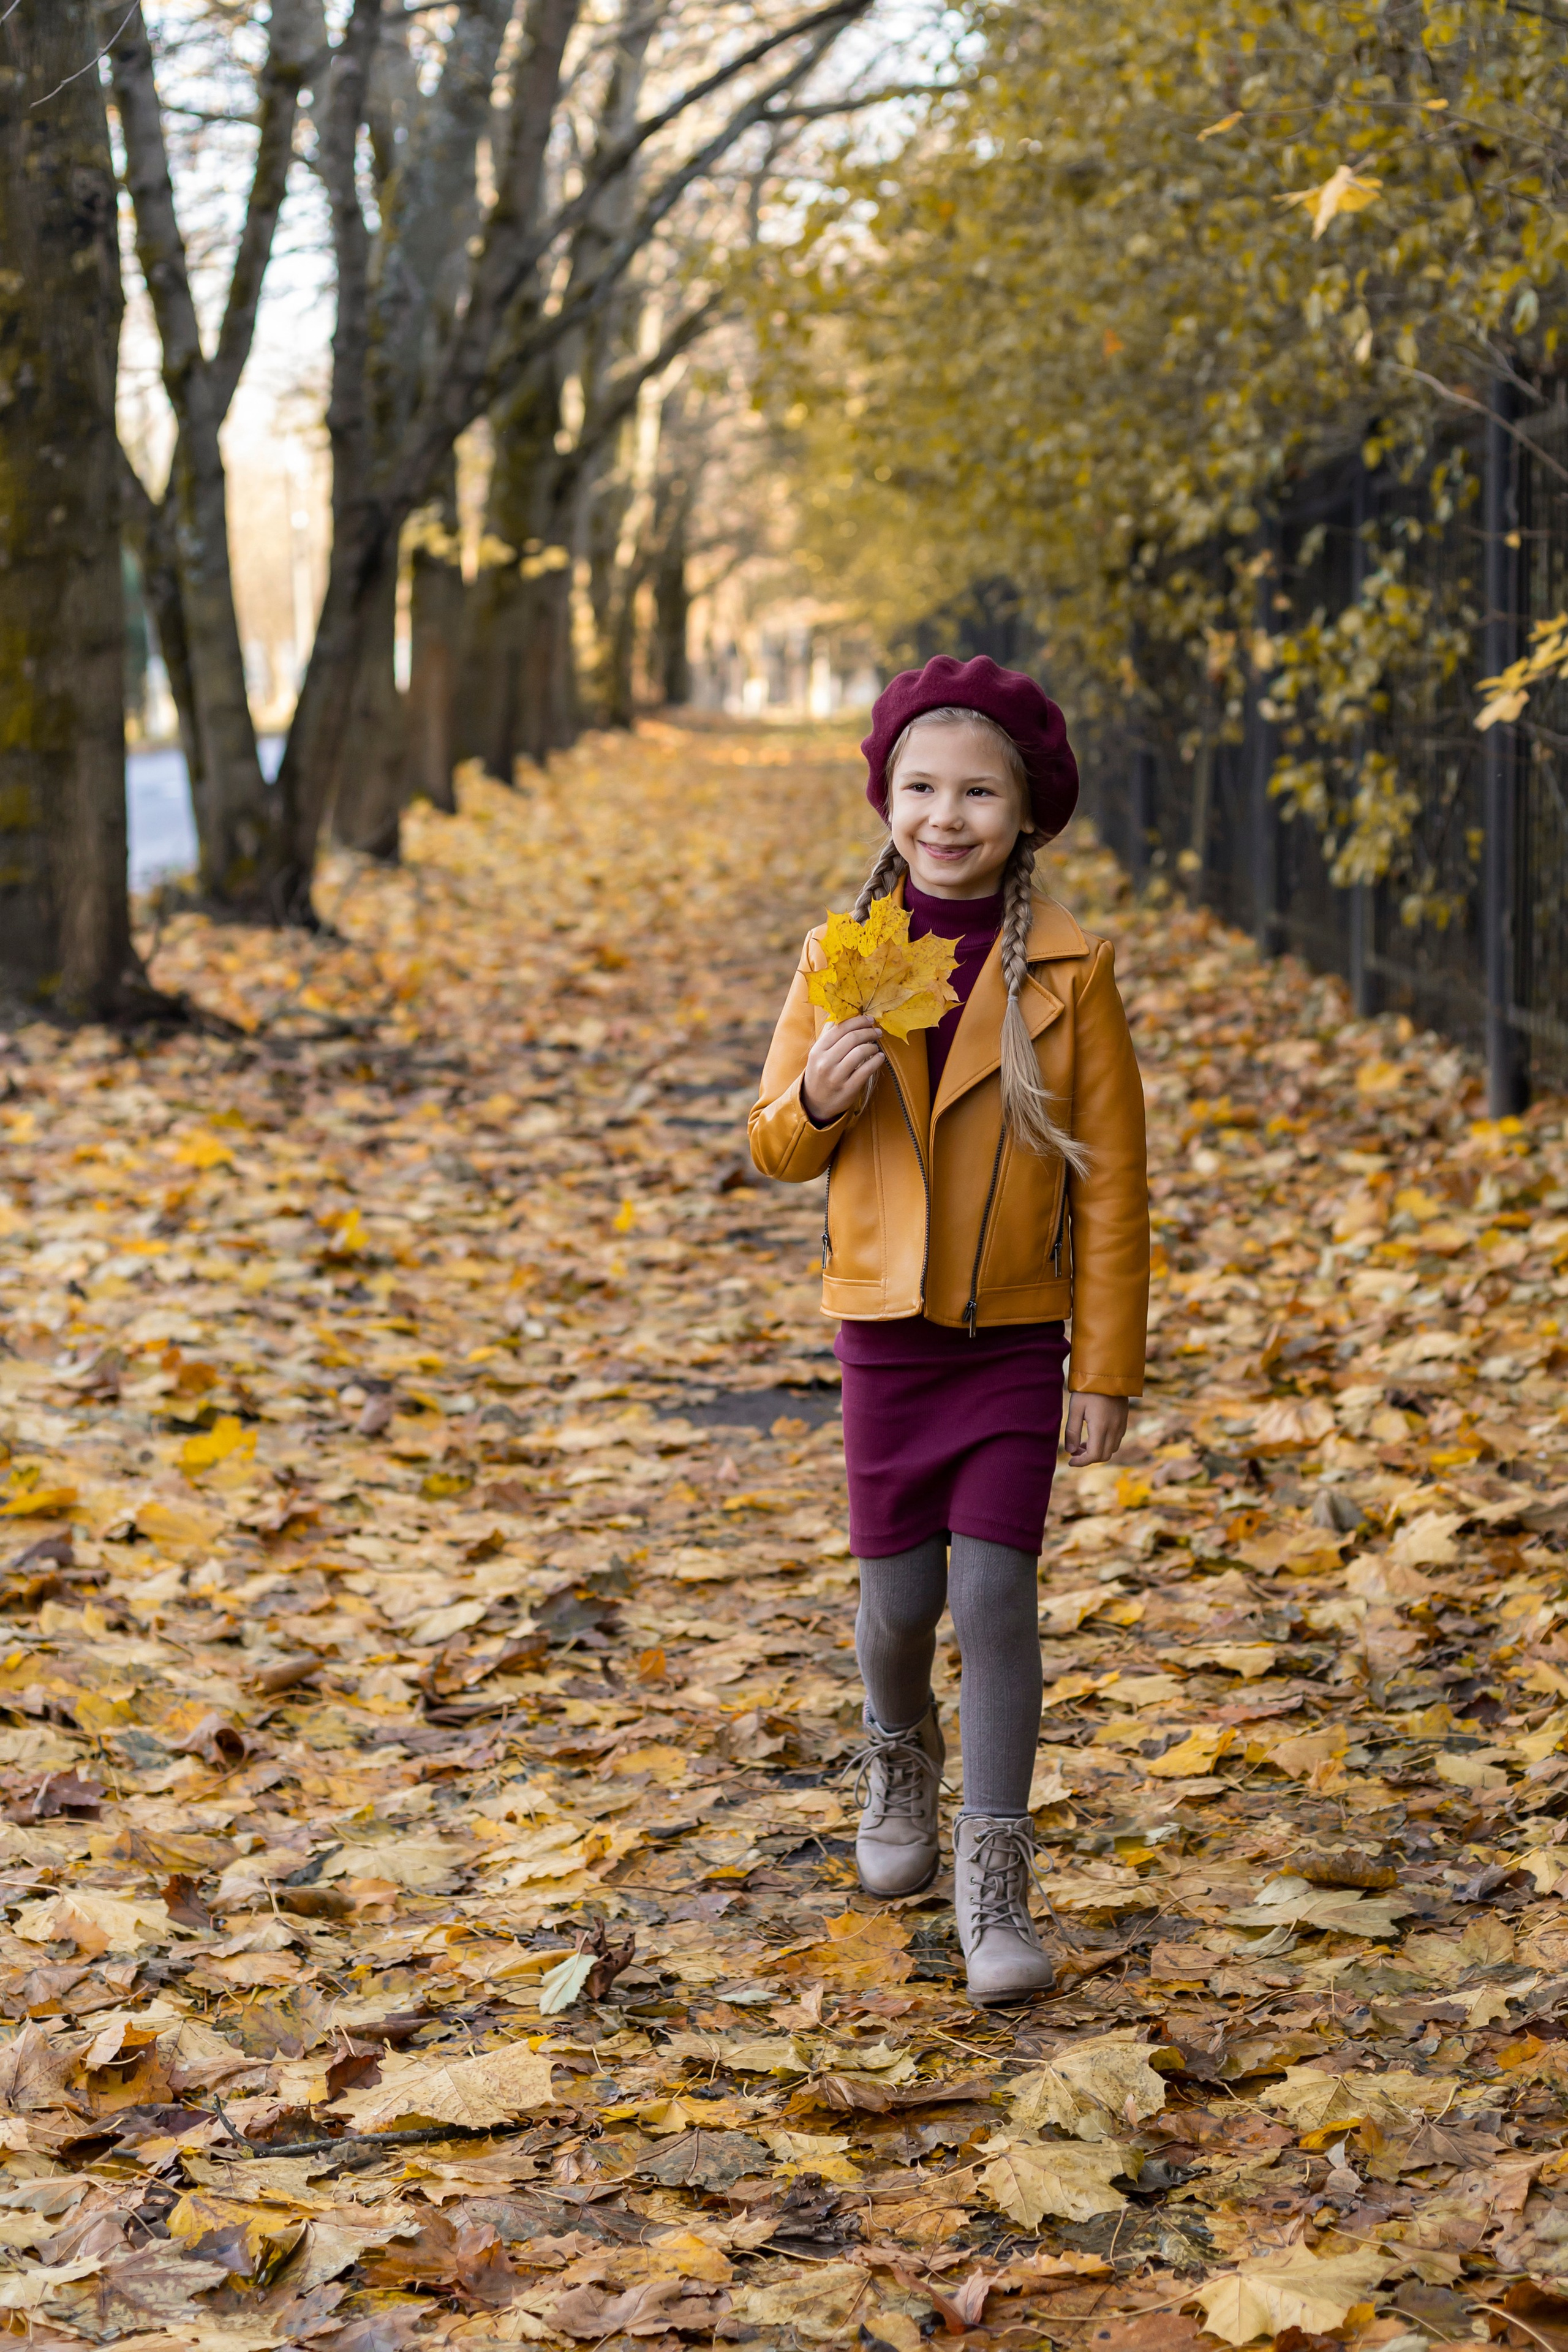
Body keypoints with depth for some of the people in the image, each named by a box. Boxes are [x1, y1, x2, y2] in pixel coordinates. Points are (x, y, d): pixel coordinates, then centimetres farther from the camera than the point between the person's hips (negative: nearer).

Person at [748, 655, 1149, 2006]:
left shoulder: (1069, 970, -7)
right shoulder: (841, 957, -2)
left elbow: (1112, 1178, -4)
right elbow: (778, 1145, 6)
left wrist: (1108, 1364, -4)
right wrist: (817, 1101, -19)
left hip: (1018, 1335, -2)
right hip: (886, 1328, 2)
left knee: (996, 1595, -8)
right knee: (899, 1598, 9)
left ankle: (996, 1876, 1)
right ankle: (901, 1750, 42)